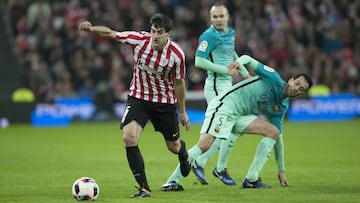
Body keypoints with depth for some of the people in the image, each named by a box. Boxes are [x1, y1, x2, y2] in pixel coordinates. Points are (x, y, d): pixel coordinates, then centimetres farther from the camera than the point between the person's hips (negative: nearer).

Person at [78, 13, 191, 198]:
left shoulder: (177, 54, -19)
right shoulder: (139, 39, -17)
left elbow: (179, 83, -5)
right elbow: (110, 33, -10)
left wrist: (182, 112, 4)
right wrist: (92, 29, -29)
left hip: (165, 101, 0)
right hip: (138, 97, 1)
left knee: (173, 146, 12)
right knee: (129, 138, -22)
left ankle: (183, 154, 55)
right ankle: (144, 188, -13)